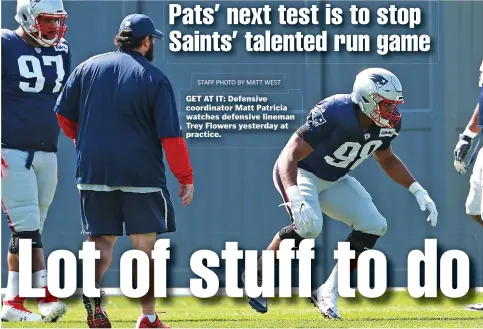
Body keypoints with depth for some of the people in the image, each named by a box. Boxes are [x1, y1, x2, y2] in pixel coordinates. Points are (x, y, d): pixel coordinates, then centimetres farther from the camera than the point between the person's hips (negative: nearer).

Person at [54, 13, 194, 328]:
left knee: (101, 238, 9)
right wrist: (186, 177, -1)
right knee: (145, 244, 6)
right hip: (142, 173, -3)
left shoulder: (88, 68, 5)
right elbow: (171, 134, -8)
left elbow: (64, 113, 10)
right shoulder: (155, 78, -5)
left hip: (94, 170, 3)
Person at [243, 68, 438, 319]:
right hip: (301, 173, -8)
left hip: (334, 180, 8)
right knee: (309, 225, -33)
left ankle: (328, 292, 2)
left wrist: (417, 190, 2)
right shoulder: (334, 114, -35)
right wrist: (294, 196, -54)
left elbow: (387, 160, 13)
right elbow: (289, 155, -38)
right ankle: (257, 276, -11)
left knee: (373, 226, -6)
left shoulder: (386, 125, -11)